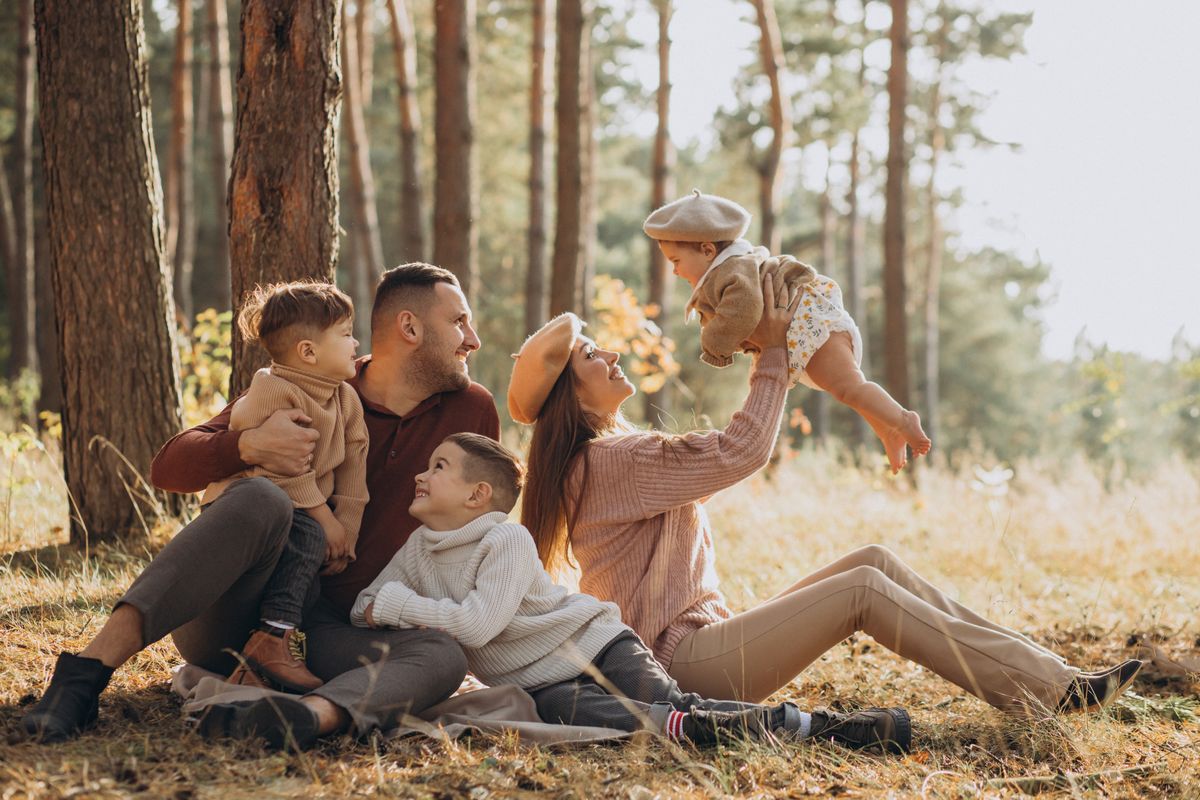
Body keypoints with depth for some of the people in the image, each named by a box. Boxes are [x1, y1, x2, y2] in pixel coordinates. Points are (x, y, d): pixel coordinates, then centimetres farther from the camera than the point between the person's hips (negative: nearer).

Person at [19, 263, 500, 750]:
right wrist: (249, 445, -24)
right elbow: (169, 468, -4)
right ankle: (88, 671, -42)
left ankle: (315, 714, -59)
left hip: (328, 633, 3)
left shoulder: (471, 411, 10)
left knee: (444, 656, -28)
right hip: (228, 621, -2)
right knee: (260, 501, -35)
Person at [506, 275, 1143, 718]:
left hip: (701, 637, 10)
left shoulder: (614, 450, 18)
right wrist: (773, 352, -3)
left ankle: (1046, 674, -6)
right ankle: (1048, 690, -18)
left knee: (876, 561, -1)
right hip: (681, 662, -10)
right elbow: (740, 450, -16)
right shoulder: (606, 462, -15)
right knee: (863, 588, -19)